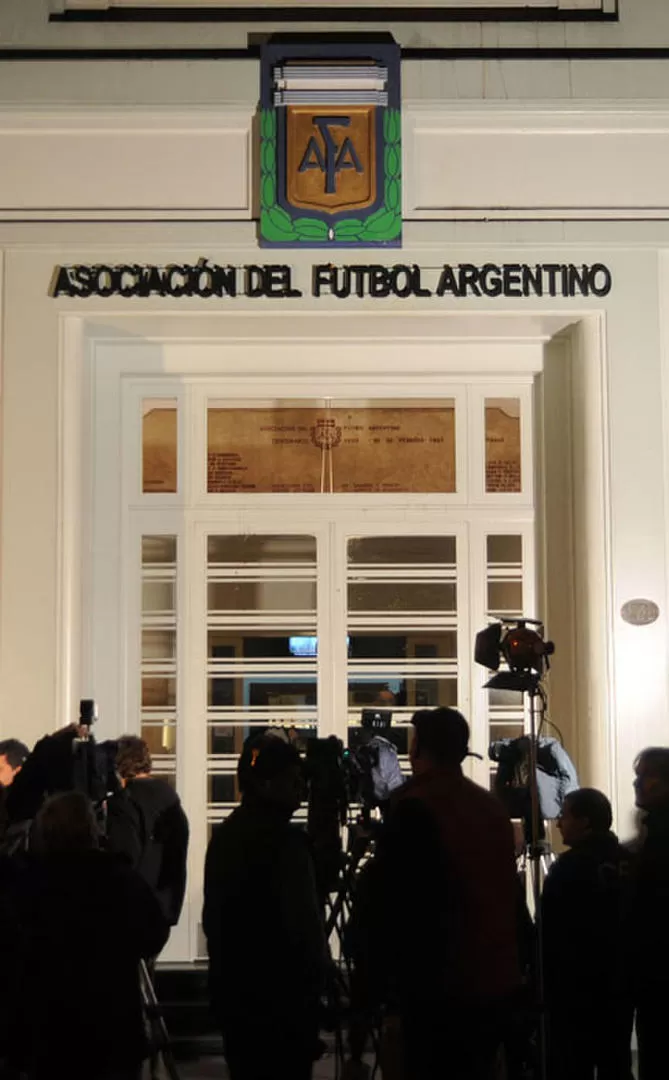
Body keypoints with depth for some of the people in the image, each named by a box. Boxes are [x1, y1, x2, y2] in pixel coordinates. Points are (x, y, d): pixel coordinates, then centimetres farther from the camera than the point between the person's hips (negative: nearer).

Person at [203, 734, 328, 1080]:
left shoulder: (223, 835, 7)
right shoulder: (285, 840, -18)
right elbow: (303, 920, -17)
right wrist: (317, 974, -2)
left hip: (231, 985, 8)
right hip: (282, 989, -8)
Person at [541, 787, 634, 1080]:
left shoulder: (570, 866, -15)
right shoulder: (628, 862, 5)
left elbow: (551, 932, -13)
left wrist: (544, 982, -3)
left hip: (574, 989, -7)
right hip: (619, 984, 7)